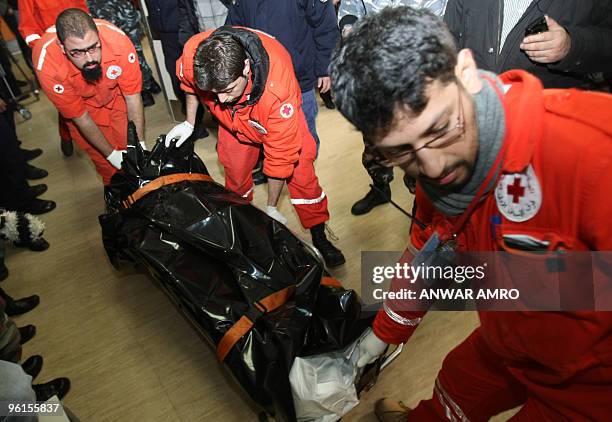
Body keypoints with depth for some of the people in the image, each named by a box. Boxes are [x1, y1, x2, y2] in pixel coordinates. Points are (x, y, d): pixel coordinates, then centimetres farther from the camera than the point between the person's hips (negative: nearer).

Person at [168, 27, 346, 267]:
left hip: (276, 116, -3)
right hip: (234, 117, 3)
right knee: (235, 172, 6)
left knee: (300, 172, -5)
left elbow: (280, 156, -34)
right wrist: (189, 123, -4)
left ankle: (319, 236, 13)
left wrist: (271, 208, -24)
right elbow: (189, 84, -5)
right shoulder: (192, 57, -36)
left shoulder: (278, 89, -46)